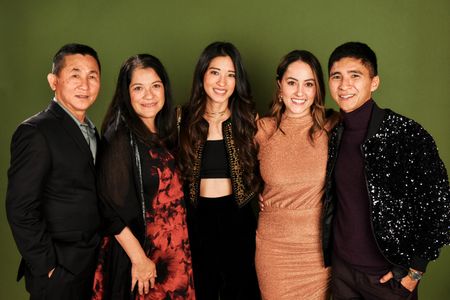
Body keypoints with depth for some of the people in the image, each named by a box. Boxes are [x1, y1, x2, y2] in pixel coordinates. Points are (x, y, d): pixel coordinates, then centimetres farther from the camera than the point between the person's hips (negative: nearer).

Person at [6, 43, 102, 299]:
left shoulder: (91, 132, 9)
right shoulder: (35, 132, -16)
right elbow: (20, 210, -19)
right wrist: (47, 267, -15)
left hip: (93, 264, 7)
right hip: (57, 271, -7)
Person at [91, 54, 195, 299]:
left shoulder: (163, 133, 5)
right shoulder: (121, 138, -17)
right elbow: (111, 208, -19)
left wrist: (179, 248, 7)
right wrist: (139, 258, -17)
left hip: (173, 250, 7)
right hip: (139, 249, -7)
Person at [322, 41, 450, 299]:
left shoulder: (408, 135, -17)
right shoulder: (333, 136, -1)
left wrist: (415, 270, -10)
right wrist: (328, 254, 7)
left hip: (389, 275, -4)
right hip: (341, 267, 5)